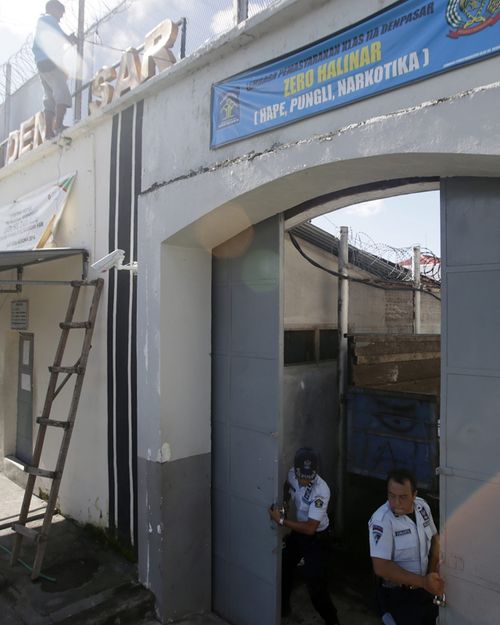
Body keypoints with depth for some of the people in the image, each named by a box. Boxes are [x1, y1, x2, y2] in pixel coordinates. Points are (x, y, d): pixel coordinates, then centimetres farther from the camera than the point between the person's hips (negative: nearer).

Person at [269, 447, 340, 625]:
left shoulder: (321, 490, -36)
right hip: (297, 532, 7)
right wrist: (284, 502, -7)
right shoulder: (292, 474, -18)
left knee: (315, 582, -4)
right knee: (283, 568, 20)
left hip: (317, 538, -7)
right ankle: (282, 607, 46)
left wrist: (281, 520, -33)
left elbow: (310, 528, -34)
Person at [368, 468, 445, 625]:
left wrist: (433, 572, -6)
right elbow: (381, 567, -27)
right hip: (398, 596, -6)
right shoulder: (381, 520, -27)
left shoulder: (422, 506, -8)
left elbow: (434, 537, 7)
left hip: (426, 589, 6)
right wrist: (423, 582, -27)